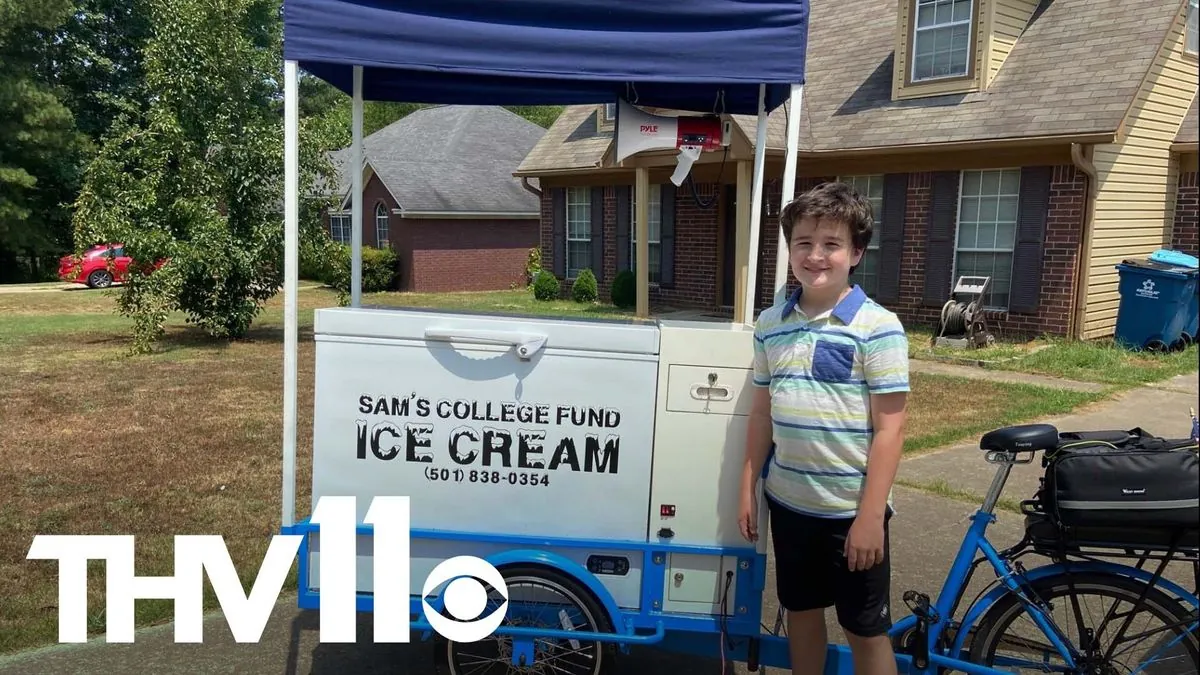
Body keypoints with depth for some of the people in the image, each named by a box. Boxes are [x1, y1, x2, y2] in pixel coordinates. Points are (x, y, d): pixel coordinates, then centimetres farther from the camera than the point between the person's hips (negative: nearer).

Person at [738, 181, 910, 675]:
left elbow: (889, 428, -13)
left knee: (866, 630, 9)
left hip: (851, 509, -4)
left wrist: (871, 515, -15)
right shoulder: (770, 324, 3)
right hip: (788, 502, 5)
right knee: (800, 611, 19)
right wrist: (748, 489, 8)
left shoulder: (878, 327, -13)